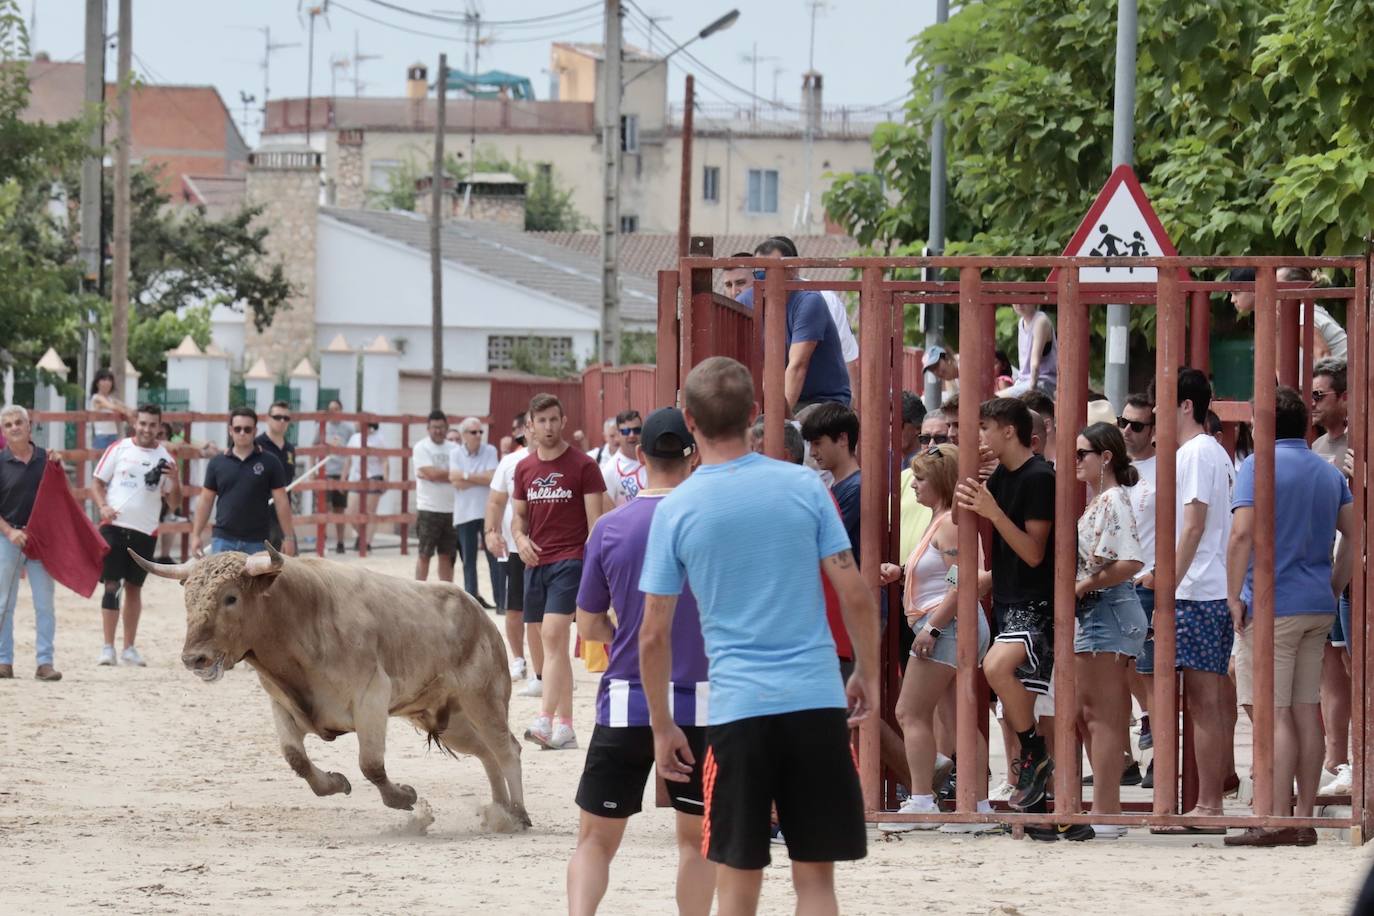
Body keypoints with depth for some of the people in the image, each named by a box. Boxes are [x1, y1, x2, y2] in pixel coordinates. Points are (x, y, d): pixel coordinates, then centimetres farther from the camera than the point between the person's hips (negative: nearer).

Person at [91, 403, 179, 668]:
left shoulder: (165, 457, 6)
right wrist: (103, 506, -13)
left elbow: (175, 502, 7)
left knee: (134, 587, 9)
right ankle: (107, 647, -4)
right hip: (114, 526, -2)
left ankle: (129, 648, 14)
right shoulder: (119, 449, 2)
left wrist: (174, 479, -12)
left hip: (145, 532, 2)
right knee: (112, 584, -5)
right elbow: (97, 482, 4)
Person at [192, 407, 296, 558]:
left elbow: (281, 501, 1)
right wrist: (196, 535, 4)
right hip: (223, 540, 1)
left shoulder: (269, 462, 0)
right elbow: (206, 500, 9)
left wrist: (288, 537, -3)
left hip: (256, 541, -1)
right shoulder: (217, 463, 5)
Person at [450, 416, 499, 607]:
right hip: (465, 513, 1)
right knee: (468, 559, 5)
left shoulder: (489, 451, 2)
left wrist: (467, 476, -7)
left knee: (494, 556, -3)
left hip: (488, 511, -1)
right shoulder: (455, 454, 4)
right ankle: (471, 597, 11)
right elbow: (456, 482, -9)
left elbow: (492, 478, -10)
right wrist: (480, 479, -8)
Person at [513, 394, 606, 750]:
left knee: (553, 635, -18)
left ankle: (545, 719, -25)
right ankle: (565, 726, 13)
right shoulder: (524, 468, 11)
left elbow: (595, 520, -5)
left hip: (570, 560, -6)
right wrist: (520, 538, -3)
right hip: (536, 561, 6)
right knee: (554, 643, 9)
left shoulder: (583, 466, -4)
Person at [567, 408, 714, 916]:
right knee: (696, 839, 14)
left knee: (596, 838, 8)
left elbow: (589, 624, 8)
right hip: (700, 701, 0)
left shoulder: (610, 528, -2)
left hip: (625, 702, 0)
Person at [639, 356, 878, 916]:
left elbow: (653, 635, 1)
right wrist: (867, 676, 15)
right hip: (818, 701, 1)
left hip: (737, 708, -1)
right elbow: (856, 596, 0)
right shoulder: (803, 486, 1)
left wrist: (662, 728, 11)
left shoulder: (676, 510, -1)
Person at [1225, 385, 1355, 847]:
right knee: (1306, 713, 9)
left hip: (1272, 605, -7)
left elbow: (1242, 533, -19)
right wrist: (1334, 589, 17)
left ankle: (1278, 821, -10)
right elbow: (1354, 535, 13)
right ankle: (1304, 820, 11)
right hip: (1318, 607, 7)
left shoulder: (1259, 465, -9)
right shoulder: (1330, 473, 13)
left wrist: (1235, 595, -12)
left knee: (1273, 714, -7)